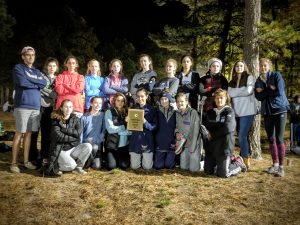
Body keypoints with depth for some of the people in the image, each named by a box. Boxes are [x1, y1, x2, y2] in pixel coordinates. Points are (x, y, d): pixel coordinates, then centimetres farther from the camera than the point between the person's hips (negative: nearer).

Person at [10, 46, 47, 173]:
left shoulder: (37, 71, 20)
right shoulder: (18, 68, 3)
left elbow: (44, 83, 1)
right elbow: (22, 82, -15)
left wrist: (29, 80, -8)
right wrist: (36, 83, -2)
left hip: (35, 106, 5)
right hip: (22, 106, -5)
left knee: (28, 134, 8)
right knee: (19, 134, -4)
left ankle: (26, 161, 14)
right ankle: (14, 163, 2)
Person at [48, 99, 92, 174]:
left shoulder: (75, 119, 7)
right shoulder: (56, 120, -3)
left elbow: (78, 133, -10)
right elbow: (58, 136, -15)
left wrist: (64, 129, -14)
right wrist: (73, 138, -12)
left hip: (73, 148, 4)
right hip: (60, 150, -4)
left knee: (88, 146, -22)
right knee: (71, 165, -28)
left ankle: (78, 167, -3)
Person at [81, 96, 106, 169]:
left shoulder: (103, 115, 4)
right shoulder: (84, 116, 5)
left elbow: (104, 131, -2)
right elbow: (81, 132, 1)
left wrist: (95, 140, -14)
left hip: (97, 144, 0)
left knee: (97, 166, -19)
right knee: (84, 166, -18)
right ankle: (89, 160, 15)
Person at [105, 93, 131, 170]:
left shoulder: (127, 112, 7)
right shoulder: (109, 112, -1)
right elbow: (110, 129, -11)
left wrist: (117, 130, -11)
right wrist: (124, 127, -8)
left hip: (124, 144, 3)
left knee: (124, 166, -6)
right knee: (111, 166, -11)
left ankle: (118, 159, 24)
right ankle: (109, 158, 20)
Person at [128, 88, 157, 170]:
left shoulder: (151, 109, -3)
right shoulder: (133, 108, 5)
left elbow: (154, 126, -7)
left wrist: (145, 122, -25)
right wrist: (128, 121, -12)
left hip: (147, 140, -2)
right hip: (135, 140, 2)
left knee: (147, 167, 1)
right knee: (134, 166, 3)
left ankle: (146, 157, 33)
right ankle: (139, 157, 34)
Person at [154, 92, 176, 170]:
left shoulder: (174, 112, 2)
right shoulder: (157, 111, 2)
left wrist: (175, 141, -8)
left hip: (171, 143, 0)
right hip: (160, 142, 1)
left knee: (169, 165, -3)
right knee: (158, 166, 0)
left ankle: (171, 158, 29)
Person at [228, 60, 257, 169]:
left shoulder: (250, 78, 3)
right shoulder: (232, 81, 17)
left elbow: (248, 90, -12)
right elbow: (230, 93, 2)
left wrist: (235, 91, -1)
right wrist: (242, 91, -5)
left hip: (247, 111, -5)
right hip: (236, 111, 5)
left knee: (242, 137, -10)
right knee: (241, 137, 9)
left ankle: (246, 162, -3)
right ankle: (242, 159, 16)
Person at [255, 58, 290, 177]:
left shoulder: (276, 75, -3)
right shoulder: (258, 80, 10)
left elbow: (279, 92, -16)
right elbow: (258, 97, -1)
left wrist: (264, 91, -7)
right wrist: (270, 90, -13)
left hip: (279, 110, -5)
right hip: (267, 112, 5)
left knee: (279, 139, -7)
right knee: (271, 139, 9)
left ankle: (281, 166, 2)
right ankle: (275, 164, 21)